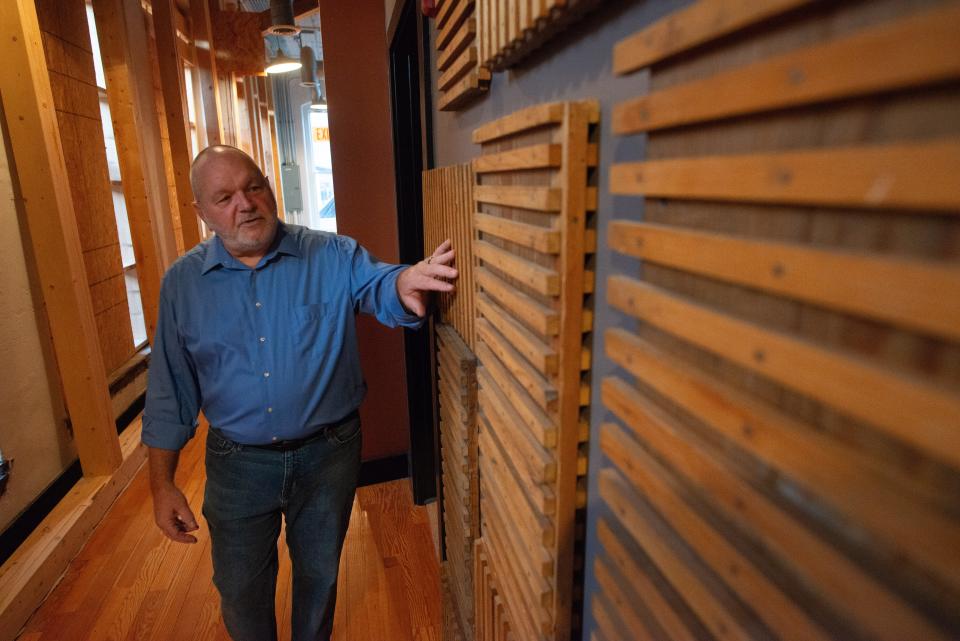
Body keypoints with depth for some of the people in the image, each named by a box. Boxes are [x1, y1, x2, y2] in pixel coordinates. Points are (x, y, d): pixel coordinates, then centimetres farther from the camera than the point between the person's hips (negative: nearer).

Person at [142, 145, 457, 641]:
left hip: (329, 454, 0)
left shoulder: (332, 256, -8)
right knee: (241, 589, 20)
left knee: (318, 575, 22)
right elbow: (169, 395, 0)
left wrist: (405, 283, -50)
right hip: (238, 464, 1)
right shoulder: (182, 282, -4)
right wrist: (162, 484, 0)